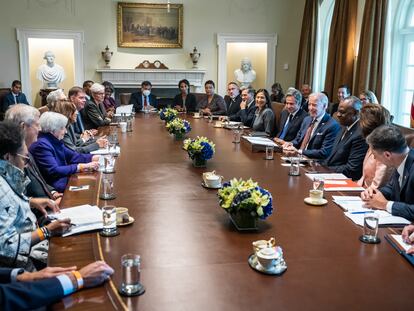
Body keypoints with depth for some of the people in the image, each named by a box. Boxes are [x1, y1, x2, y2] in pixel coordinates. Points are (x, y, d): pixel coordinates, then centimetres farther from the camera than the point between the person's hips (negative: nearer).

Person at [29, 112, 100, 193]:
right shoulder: (41, 145, -18)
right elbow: (53, 171, -25)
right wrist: (80, 167, -25)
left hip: (65, 178, 9)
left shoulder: (54, 141, 9)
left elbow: (72, 156, 14)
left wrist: (93, 158, -1)